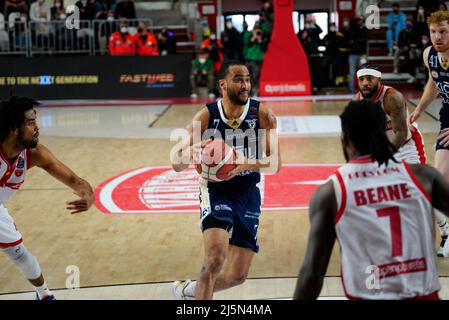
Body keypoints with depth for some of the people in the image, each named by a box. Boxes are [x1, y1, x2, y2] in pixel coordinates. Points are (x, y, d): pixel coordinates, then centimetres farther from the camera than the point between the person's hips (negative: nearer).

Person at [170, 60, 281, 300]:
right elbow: (177, 164, -10)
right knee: (215, 258, -28)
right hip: (215, 191, -2)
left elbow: (275, 163, -15)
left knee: (237, 275, 6)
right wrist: (189, 153, -34)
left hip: (248, 194, 3)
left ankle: (188, 290, 32)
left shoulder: (263, 115, -11)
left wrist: (248, 164, -36)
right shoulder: (206, 116, -13)